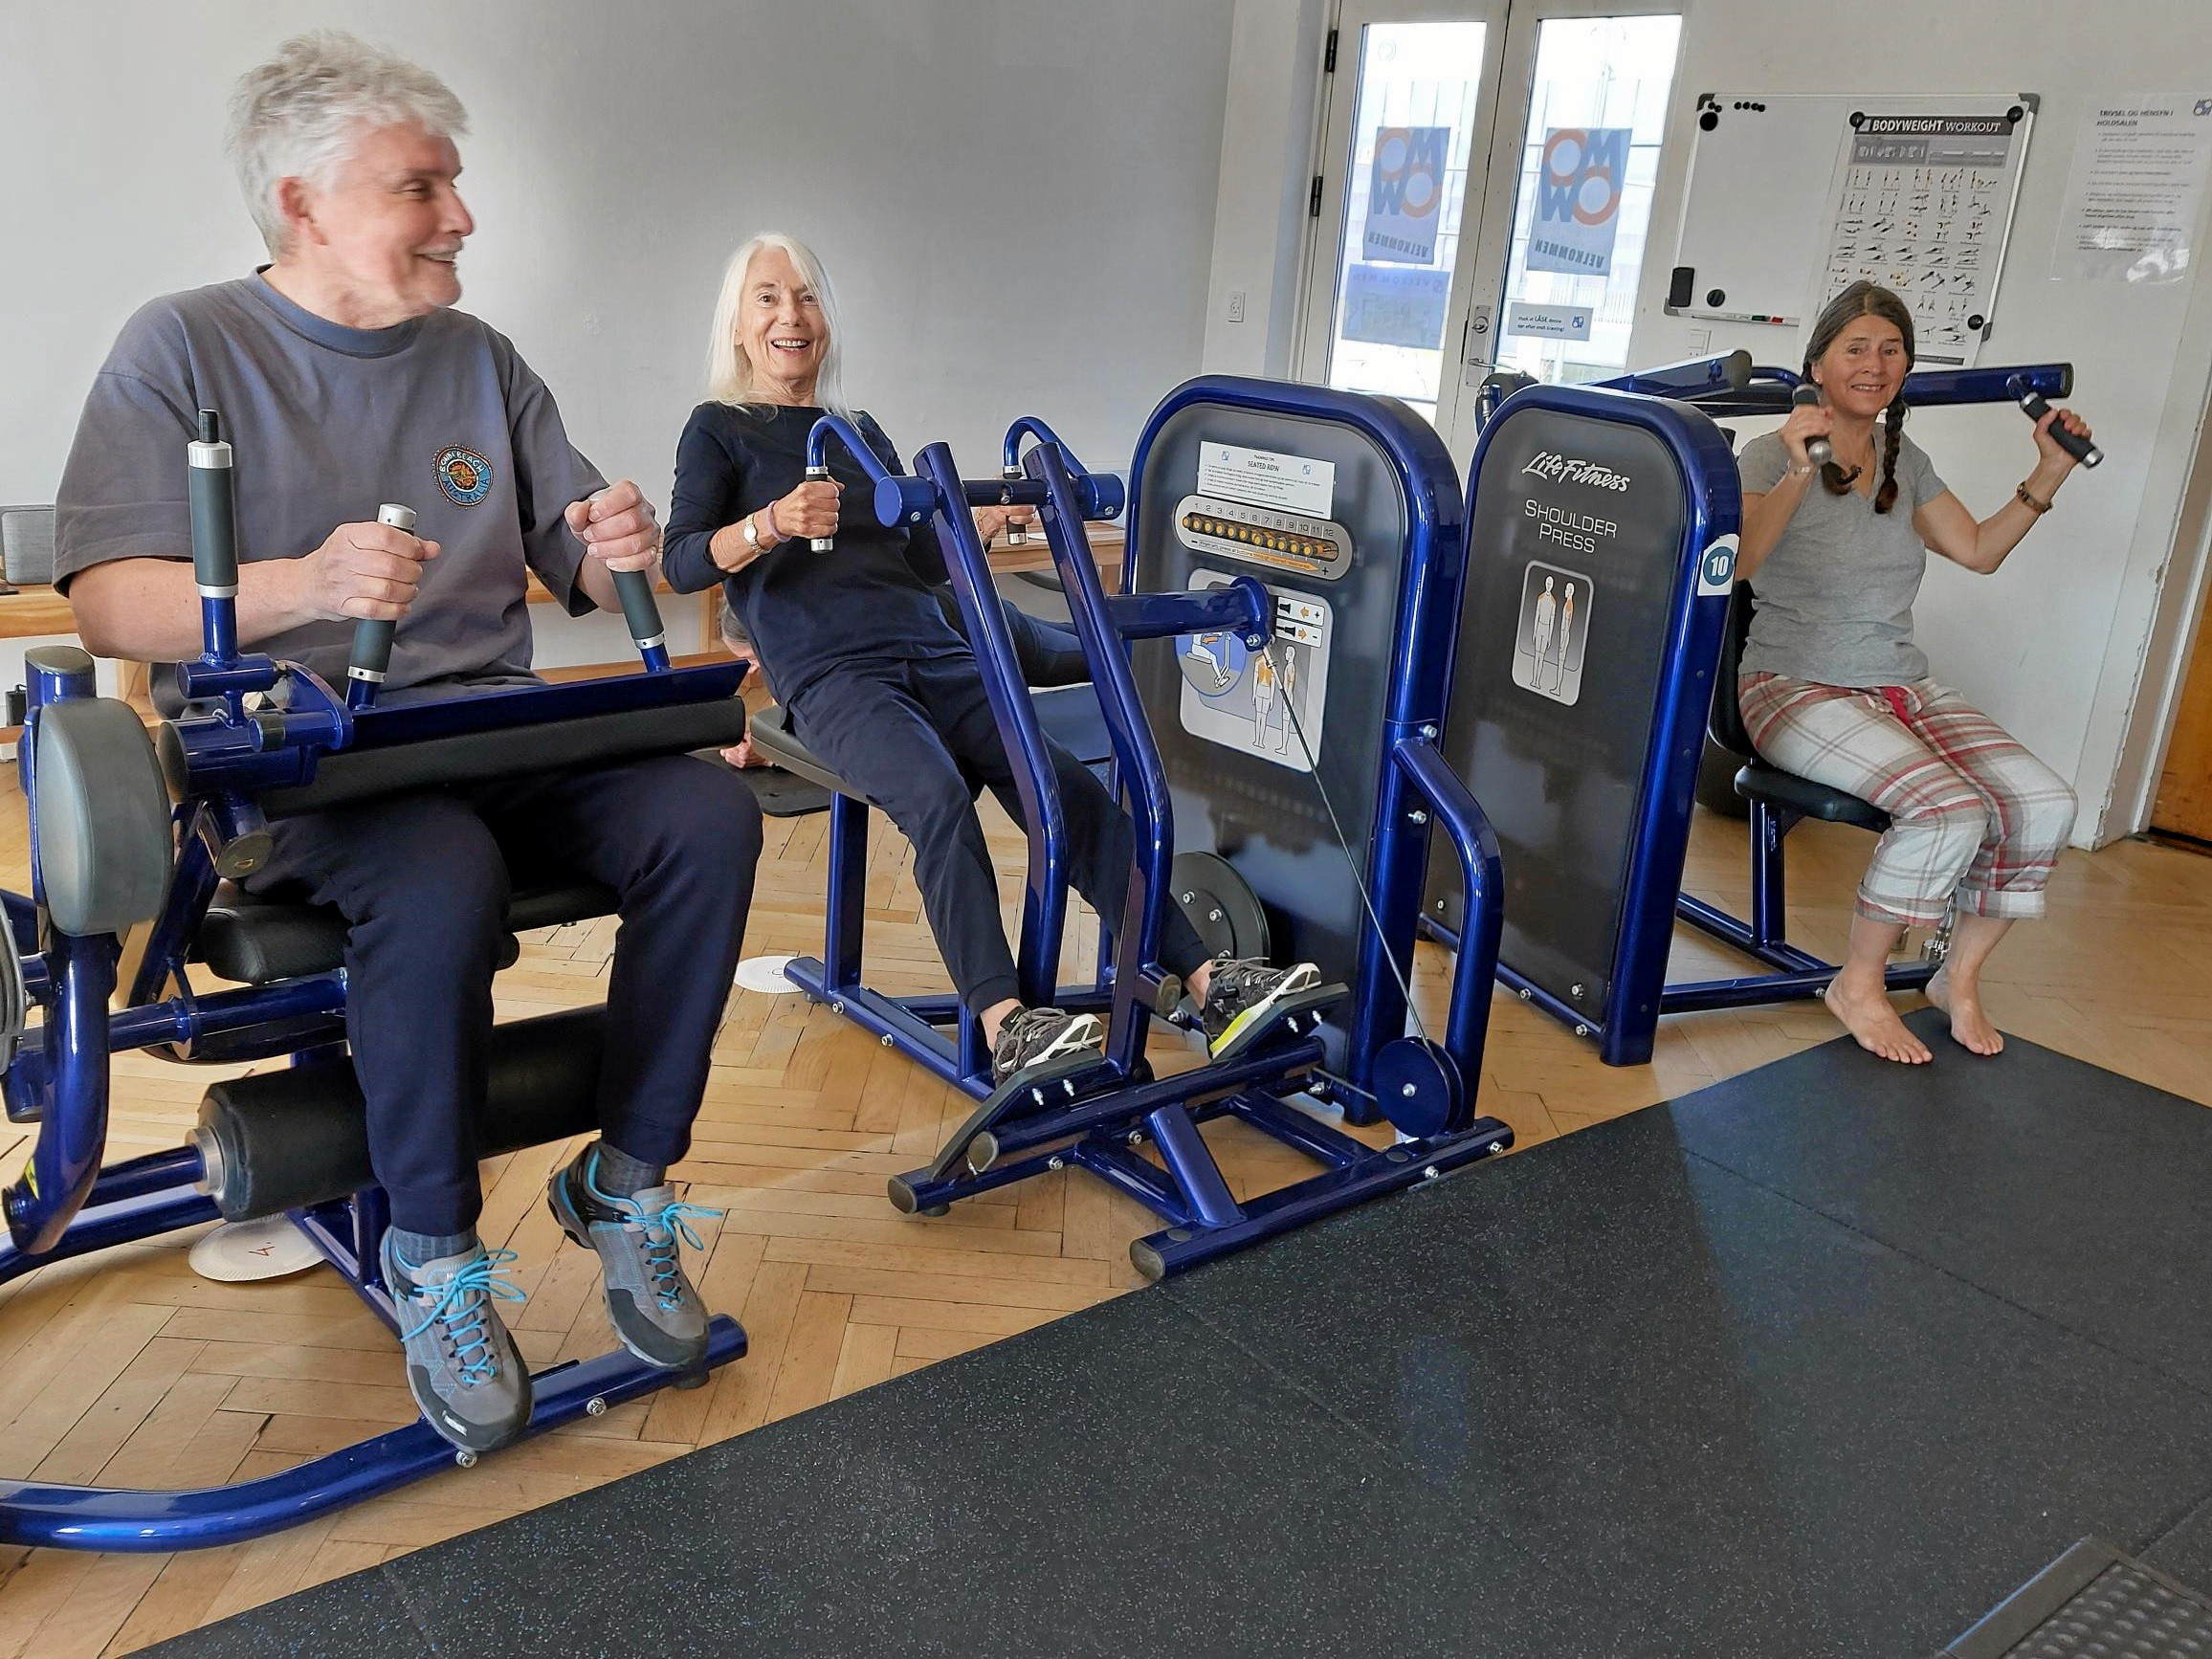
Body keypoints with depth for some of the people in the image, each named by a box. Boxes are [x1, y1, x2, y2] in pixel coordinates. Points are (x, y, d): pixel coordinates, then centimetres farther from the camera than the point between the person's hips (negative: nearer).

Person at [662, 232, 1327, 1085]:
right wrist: (771, 523, -21)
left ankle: (1209, 983, -26)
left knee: (1070, 785, -20)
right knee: (938, 797, -35)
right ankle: (1004, 1028, -43)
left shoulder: (861, 432, 26)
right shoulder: (719, 430, 12)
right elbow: (683, 563, -3)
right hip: (830, 673, -4)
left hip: (933, 655, 4)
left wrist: (990, 518, 9)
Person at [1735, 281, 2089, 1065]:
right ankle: (1859, 985, -9)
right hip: (1798, 688, -7)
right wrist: (1798, 476, -36)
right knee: (1952, 810, -30)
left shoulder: (1906, 463, 14)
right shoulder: (1774, 454, -8)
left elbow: (1979, 550, 22)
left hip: (1904, 689, 7)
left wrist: (2050, 471, 14)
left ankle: (1960, 977, 5)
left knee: (2045, 804, -15)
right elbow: (1735, 561, -25)